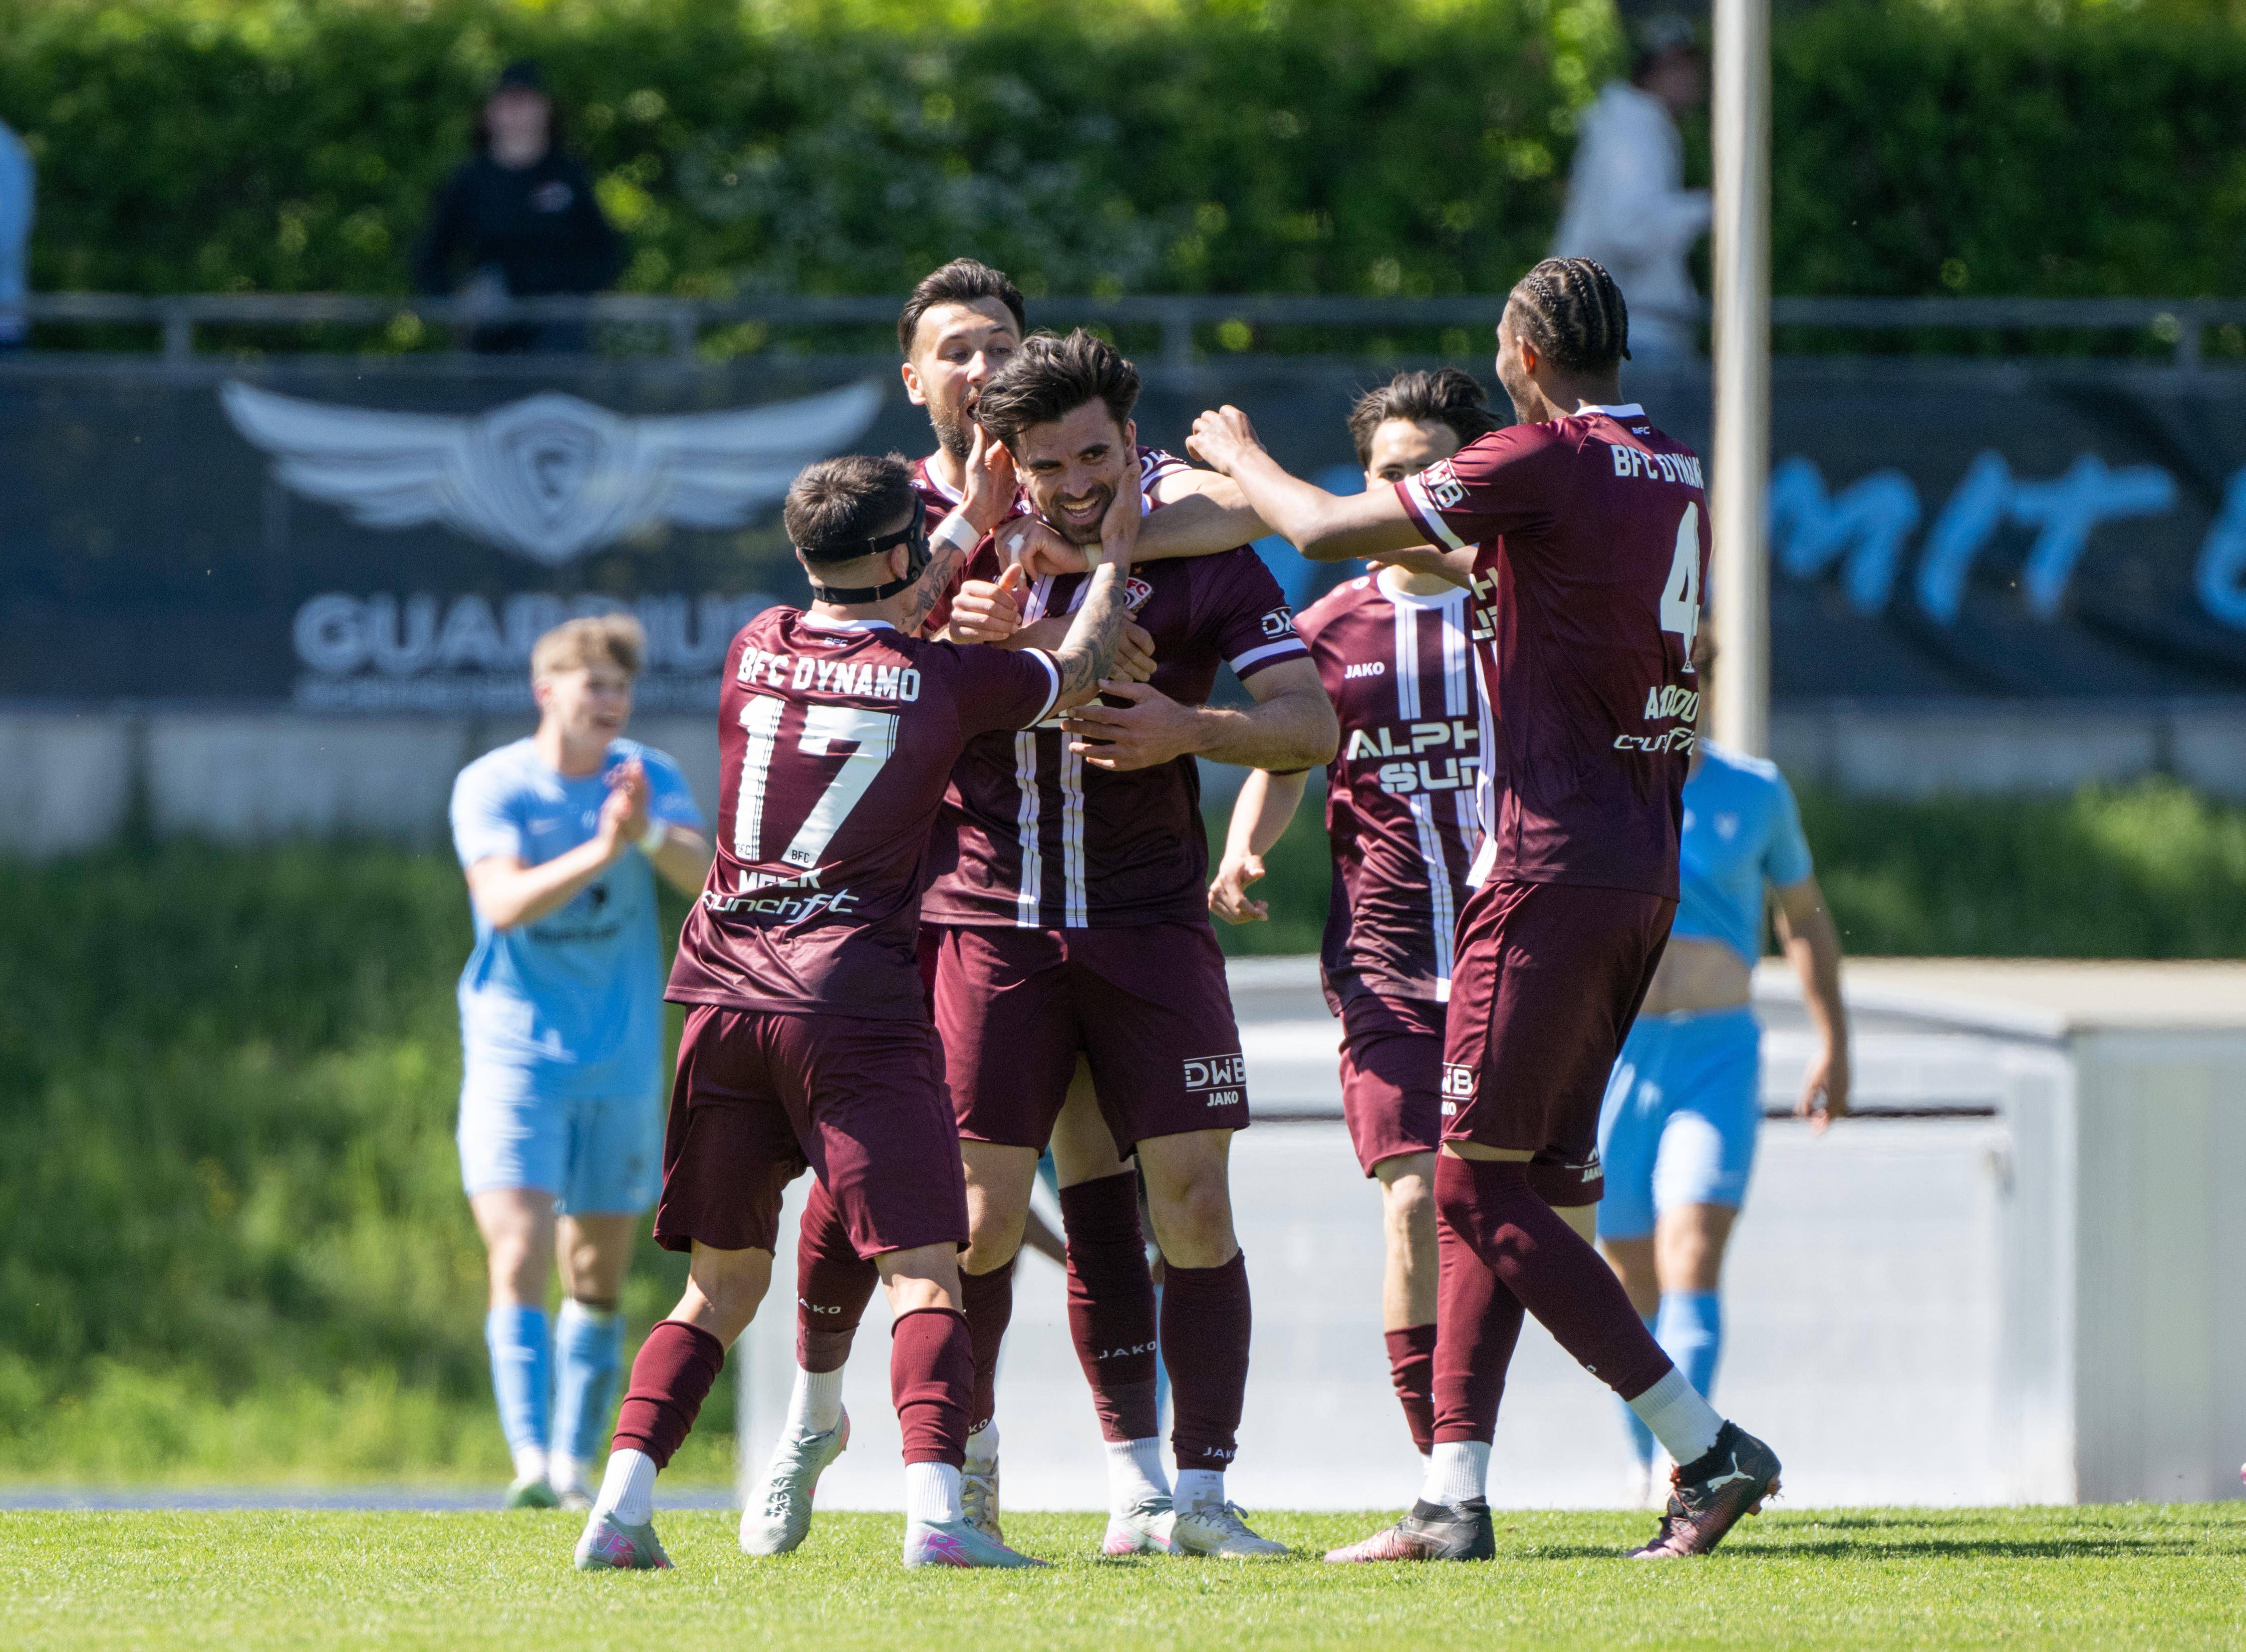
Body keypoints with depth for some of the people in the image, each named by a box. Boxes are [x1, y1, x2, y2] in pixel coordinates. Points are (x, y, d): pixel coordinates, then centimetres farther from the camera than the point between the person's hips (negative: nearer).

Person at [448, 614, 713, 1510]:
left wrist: (649, 832, -34)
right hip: (515, 1053, -4)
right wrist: (600, 849, -35)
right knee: (518, 1260, -17)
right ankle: (531, 1460, -22)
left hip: (620, 1058, 4)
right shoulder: (491, 786, -7)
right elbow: (505, 901, -22)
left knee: (598, 1277, 9)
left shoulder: (649, 776, 3)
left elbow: (705, 875, -13)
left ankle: (574, 1462, 20)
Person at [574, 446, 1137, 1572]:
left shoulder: (757, 648, 10)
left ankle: (621, 1505, 0)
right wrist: (1114, 557, 34)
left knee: (723, 1281, 13)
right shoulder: (943, 682, -2)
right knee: (925, 1270, -7)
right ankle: (935, 1507, -25)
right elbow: (1080, 670, 18)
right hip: (853, 998, -5)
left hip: (725, 993, 5)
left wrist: (971, 521, 40)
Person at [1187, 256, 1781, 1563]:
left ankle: (1707, 1447, -9)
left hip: (1555, 867, -8)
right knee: (1502, 1181, 10)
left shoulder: (1545, 460, -12)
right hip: (1647, 869, 8)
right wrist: (1467, 565, 41)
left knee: (1483, 1181, -5)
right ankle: (1457, 1494, 6)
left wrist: (1239, 456, 11)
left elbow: (1325, 529, -7)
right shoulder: (1678, 480, 12)